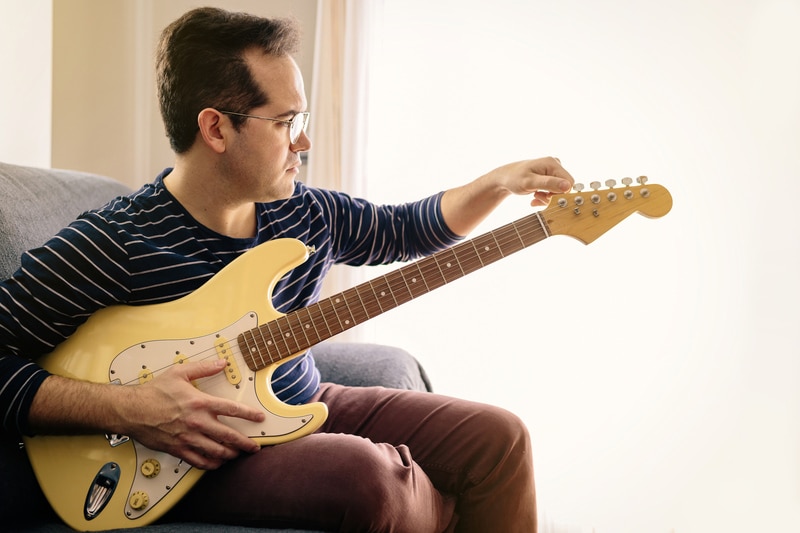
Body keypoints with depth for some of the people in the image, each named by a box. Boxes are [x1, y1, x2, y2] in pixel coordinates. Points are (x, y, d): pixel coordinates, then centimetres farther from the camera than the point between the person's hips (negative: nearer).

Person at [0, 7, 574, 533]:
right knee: (364, 473, -34)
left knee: (496, 437, -5)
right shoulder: (115, 243, -21)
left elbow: (407, 229, 20)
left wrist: (500, 182, 6)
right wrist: (126, 409, -30)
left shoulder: (307, 214, 2)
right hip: (199, 457, -7)